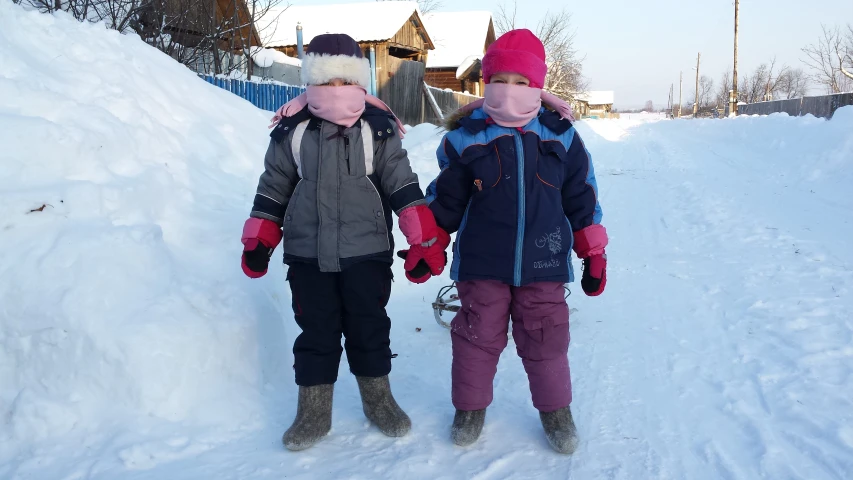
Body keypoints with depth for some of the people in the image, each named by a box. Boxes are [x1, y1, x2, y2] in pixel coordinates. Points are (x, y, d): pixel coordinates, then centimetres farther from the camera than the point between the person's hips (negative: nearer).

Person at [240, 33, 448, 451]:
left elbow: (403, 185, -5)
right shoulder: (292, 131, 0)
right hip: (307, 253, 1)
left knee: (369, 328, 11)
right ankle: (314, 412, 24)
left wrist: (426, 240, -12)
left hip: (367, 251, -1)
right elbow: (273, 189, 8)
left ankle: (378, 400, 31)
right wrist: (258, 240, 8)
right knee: (315, 332, 9)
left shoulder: (379, 129, -3)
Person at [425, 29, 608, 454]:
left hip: (543, 263, 1)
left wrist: (594, 253, 6)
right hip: (481, 263, 0)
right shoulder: (466, 138, -4)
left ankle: (555, 410, 30)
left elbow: (581, 199, 6)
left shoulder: (560, 135, -1)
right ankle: (470, 407, 30)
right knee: (478, 336, 9)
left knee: (546, 339, 8)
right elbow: (445, 200, 5)